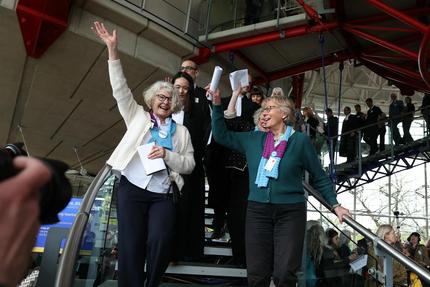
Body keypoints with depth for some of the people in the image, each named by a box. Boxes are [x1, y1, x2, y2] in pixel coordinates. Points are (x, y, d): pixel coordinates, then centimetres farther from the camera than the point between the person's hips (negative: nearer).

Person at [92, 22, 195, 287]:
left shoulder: (181, 131, 12)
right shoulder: (139, 117, 12)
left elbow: (189, 165, 6)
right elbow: (121, 90, 3)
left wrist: (167, 155, -12)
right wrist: (113, 50, -4)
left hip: (162, 195, 0)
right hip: (131, 188, 0)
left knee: (160, 242, -13)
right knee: (130, 245, -4)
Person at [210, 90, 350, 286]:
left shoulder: (300, 140, 0)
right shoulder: (254, 139, 9)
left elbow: (319, 177, 6)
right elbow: (221, 135, 12)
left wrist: (335, 205, 3)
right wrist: (217, 104, 4)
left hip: (290, 212, -3)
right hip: (257, 211, 3)